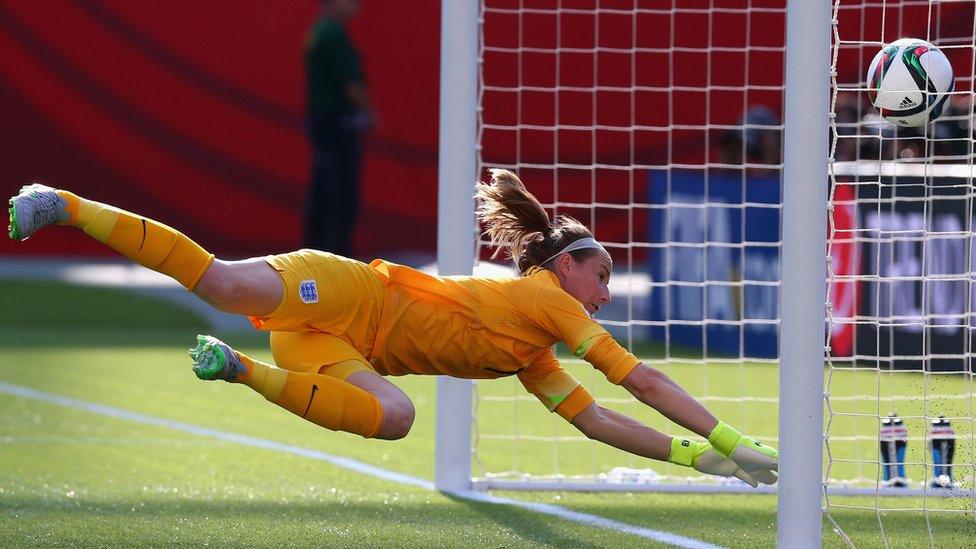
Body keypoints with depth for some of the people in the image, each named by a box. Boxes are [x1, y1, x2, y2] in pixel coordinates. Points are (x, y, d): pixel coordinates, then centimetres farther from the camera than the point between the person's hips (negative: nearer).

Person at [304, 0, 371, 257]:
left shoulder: (317, 33, 14)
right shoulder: (334, 34, -16)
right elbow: (351, 83, -19)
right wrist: (368, 112, -4)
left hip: (319, 119, 10)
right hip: (340, 124, -10)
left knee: (320, 196, 12)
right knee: (344, 197, -8)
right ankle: (338, 254, -9)